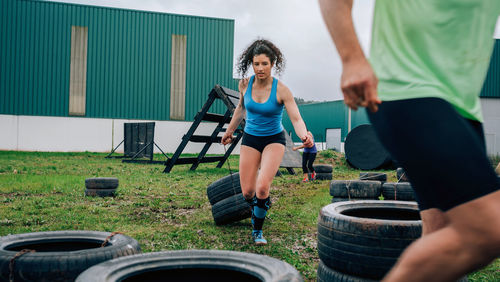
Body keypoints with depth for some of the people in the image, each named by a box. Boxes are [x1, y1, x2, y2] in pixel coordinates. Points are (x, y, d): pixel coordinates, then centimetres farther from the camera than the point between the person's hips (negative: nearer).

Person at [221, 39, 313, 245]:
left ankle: (257, 230, 4)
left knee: (262, 188, -20)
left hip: (274, 140, -3)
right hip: (250, 139, 3)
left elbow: (296, 119, -23)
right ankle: (257, 211, 38)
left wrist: (304, 136, -44)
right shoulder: (245, 84, -7)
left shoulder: (281, 90, -17)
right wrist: (229, 131, 22)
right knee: (247, 192, 0)